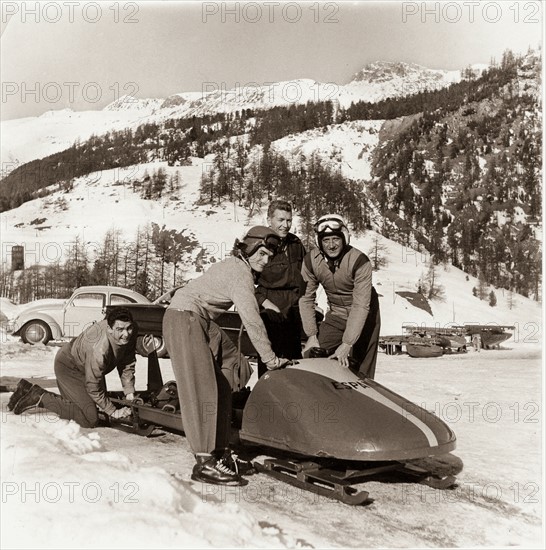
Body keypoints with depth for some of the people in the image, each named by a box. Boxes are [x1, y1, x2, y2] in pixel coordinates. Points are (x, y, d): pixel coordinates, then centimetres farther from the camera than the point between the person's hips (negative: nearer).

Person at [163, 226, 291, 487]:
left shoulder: (239, 266, 11)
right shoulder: (240, 272, -18)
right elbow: (251, 320, -22)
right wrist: (270, 358, -19)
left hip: (203, 321, 11)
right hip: (184, 317, -11)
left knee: (221, 385, 7)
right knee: (202, 388, -16)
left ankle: (220, 451, 12)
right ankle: (205, 461, -16)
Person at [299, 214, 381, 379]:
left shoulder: (360, 261, -27)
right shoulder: (311, 261, -15)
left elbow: (361, 305, -28)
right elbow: (306, 298, -7)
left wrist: (347, 343, -32)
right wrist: (312, 335, -12)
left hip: (364, 315, -3)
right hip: (335, 314, 3)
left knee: (362, 366, -2)